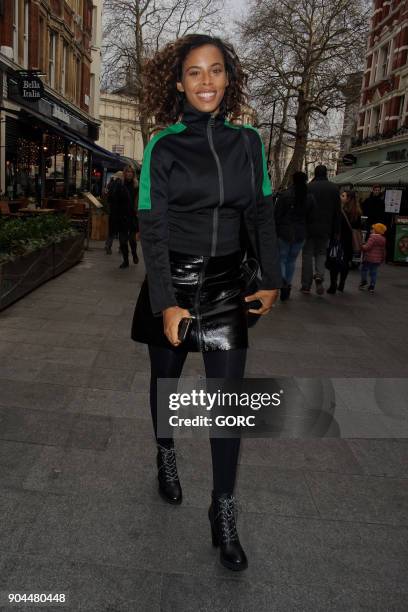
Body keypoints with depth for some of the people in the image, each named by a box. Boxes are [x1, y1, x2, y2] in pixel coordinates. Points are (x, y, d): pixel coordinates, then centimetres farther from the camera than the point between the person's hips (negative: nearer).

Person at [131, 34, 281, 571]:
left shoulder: (247, 142, 3)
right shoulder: (162, 147, -6)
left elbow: (261, 215, 8)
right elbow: (153, 229, -10)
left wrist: (272, 280, 4)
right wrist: (166, 304, -17)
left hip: (225, 286, 2)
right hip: (172, 284, -1)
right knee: (166, 378, 16)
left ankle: (224, 514, 13)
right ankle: (166, 455, 45)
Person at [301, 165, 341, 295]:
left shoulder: (309, 187, -5)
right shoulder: (334, 188, 4)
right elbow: (337, 211, 5)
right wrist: (335, 230, 9)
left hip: (309, 227, -2)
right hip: (325, 228, 2)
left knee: (307, 254, 6)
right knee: (321, 253, 17)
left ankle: (306, 285, 6)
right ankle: (319, 275, -9)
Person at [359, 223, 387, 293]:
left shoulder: (373, 237, -14)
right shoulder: (383, 239, 10)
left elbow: (367, 247, -21)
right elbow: (383, 250, 15)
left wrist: (362, 247, -2)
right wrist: (383, 259, 22)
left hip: (369, 258, -6)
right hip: (378, 259, 6)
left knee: (364, 269, 13)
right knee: (373, 272, 9)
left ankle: (364, 282, 13)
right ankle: (372, 287, 8)